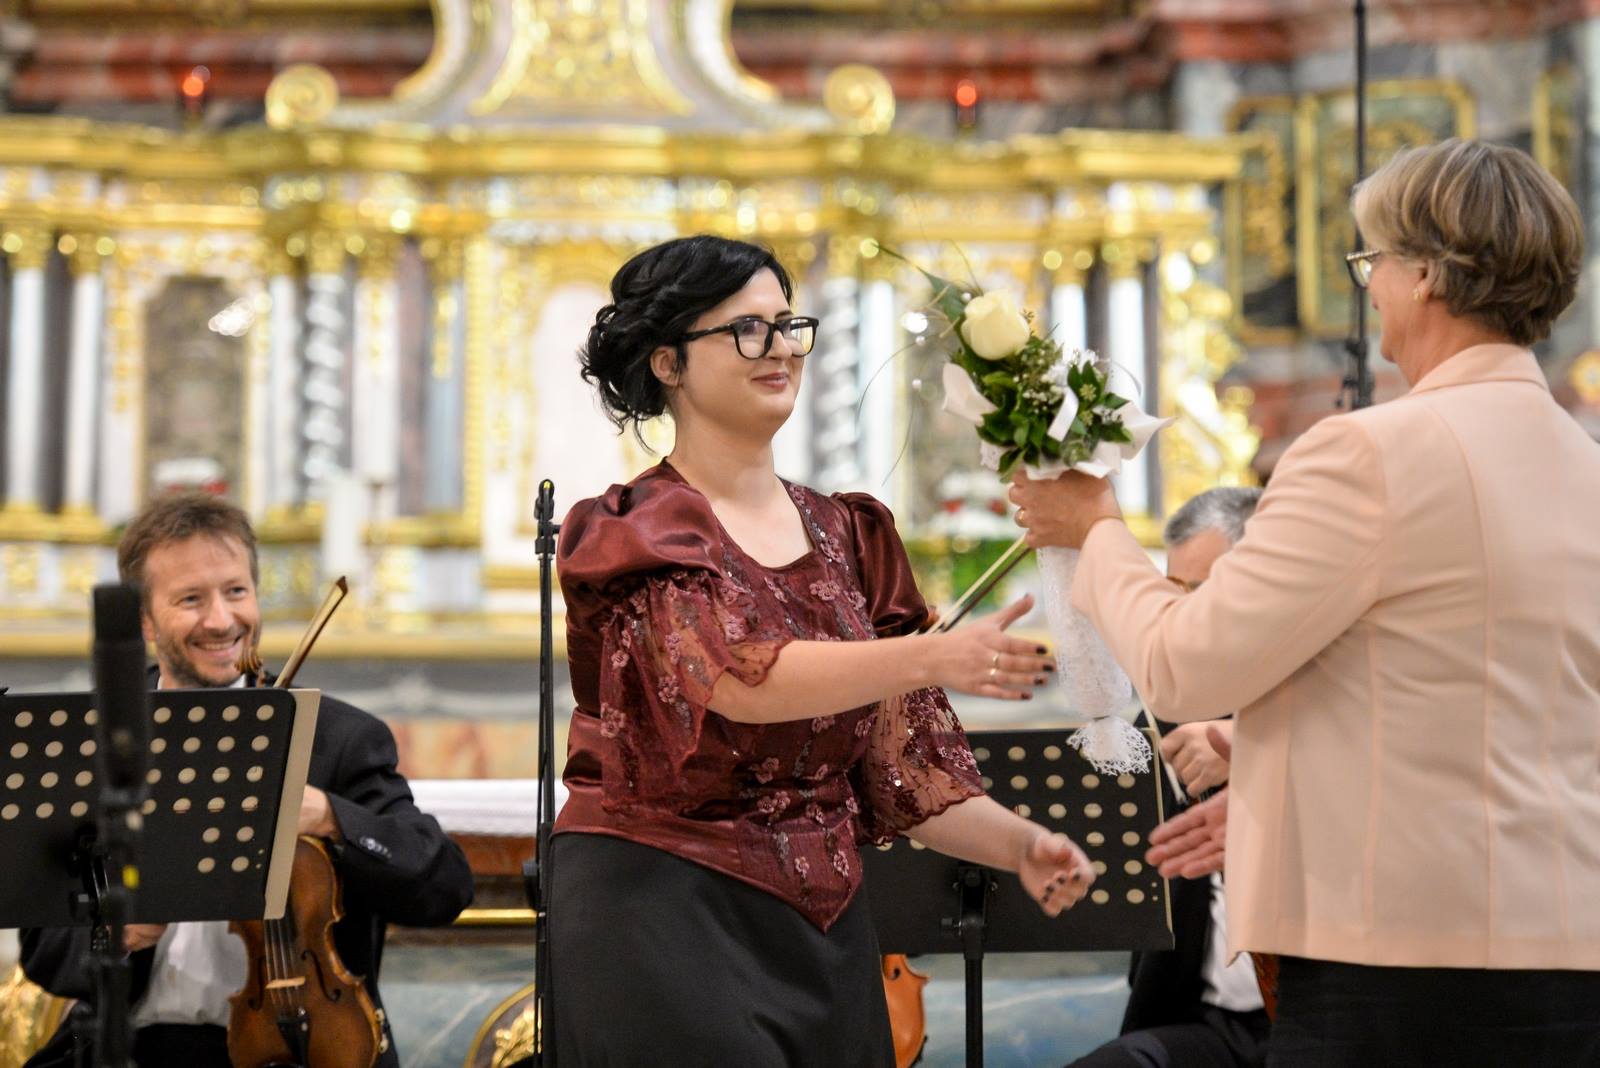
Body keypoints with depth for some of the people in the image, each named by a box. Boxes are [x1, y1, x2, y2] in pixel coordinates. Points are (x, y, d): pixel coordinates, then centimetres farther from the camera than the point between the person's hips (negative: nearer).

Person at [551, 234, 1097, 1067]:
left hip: (821, 926, 5)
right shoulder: (638, 531, -6)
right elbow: (739, 678, -25)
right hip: (666, 921, -5)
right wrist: (932, 657, -37)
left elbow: (898, 761, 8)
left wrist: (1017, 844, -9)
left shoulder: (846, 536, 10)